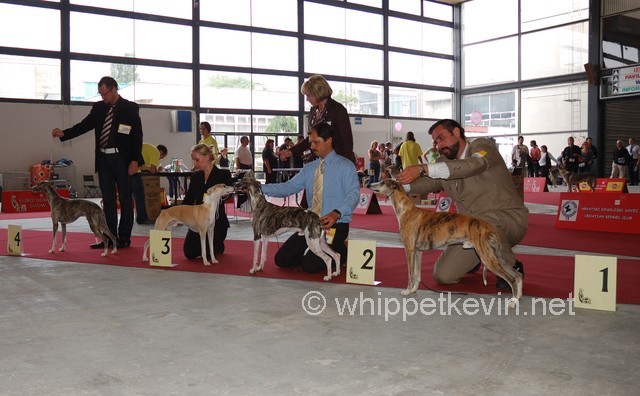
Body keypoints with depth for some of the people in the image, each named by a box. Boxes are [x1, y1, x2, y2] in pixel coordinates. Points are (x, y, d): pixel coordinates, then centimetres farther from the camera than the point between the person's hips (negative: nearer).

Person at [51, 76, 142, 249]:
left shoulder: (130, 108, -3)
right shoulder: (99, 108, 10)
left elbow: (137, 135, -6)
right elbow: (84, 125, 8)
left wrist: (135, 160, -13)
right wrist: (63, 133, -9)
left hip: (122, 159, -5)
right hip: (103, 159, 5)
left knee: (125, 199, 1)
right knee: (108, 200, 8)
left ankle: (124, 238, 8)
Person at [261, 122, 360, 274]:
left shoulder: (345, 166, -4)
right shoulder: (309, 168, 13)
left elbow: (353, 194, -16)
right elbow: (287, 187, 6)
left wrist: (337, 213, -34)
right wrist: (260, 188, -7)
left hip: (335, 225, -6)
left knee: (311, 265, -21)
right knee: (282, 259, -2)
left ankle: (340, 253, 7)